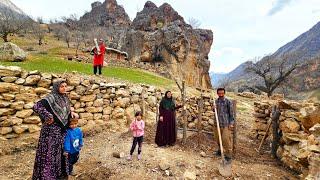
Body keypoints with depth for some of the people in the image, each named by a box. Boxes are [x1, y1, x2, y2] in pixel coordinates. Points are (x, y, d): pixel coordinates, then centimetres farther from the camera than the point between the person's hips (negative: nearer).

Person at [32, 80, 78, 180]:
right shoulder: (50, 98, -16)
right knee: (50, 151, 2)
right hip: (52, 129, -7)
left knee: (60, 150, 18)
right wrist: (48, 116, -24)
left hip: (63, 128, 8)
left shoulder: (65, 98, 7)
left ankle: (60, 172, 34)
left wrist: (71, 113, 0)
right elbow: (36, 107, -26)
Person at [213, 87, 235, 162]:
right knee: (218, 139, 16)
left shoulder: (228, 102, -8)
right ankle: (220, 150, 38)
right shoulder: (216, 101, 7)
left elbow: (231, 113, -6)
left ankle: (228, 155, 8)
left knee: (226, 139, -5)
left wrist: (231, 123, -10)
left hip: (226, 124, -5)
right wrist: (213, 109, -5)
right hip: (217, 123, 5)